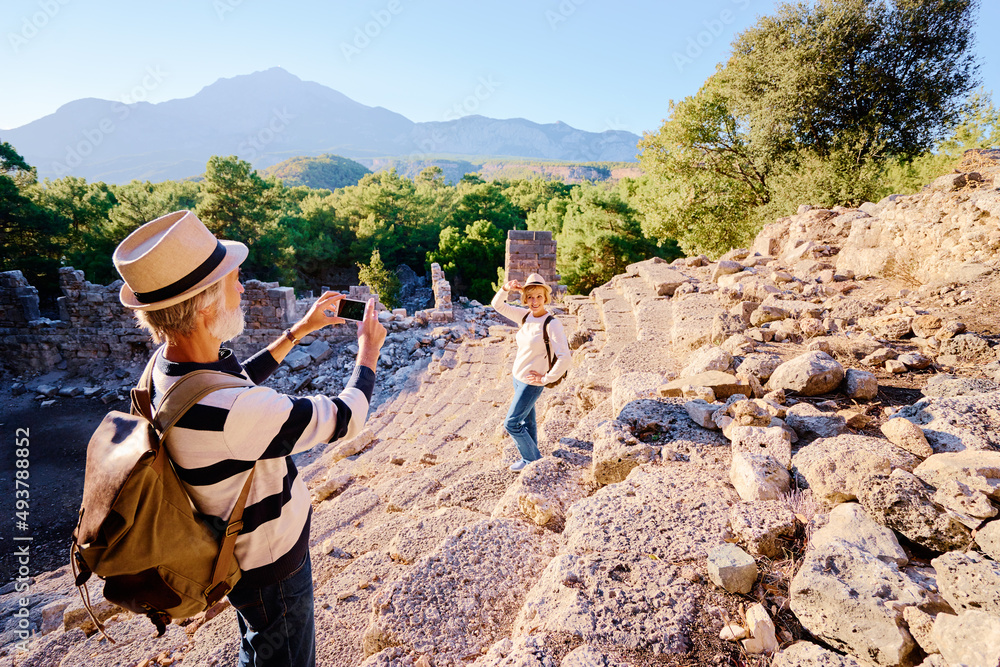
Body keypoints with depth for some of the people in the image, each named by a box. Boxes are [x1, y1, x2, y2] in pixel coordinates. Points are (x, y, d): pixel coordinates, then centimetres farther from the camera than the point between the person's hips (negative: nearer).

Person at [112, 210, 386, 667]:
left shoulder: (165, 365, -12)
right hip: (270, 569, -8)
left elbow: (241, 379, 9)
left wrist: (299, 330, 10)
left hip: (239, 547, 8)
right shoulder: (228, 413, -40)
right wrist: (368, 350, -11)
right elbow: (346, 418, -28)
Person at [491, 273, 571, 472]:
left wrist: (545, 379, -17)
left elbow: (564, 357, -27)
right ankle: (531, 458, 37)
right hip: (518, 378, 7)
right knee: (527, 421, 20)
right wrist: (506, 289, -13)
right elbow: (497, 305, 6)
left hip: (531, 383, -7)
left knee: (511, 424, 0)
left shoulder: (552, 324, -22)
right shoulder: (526, 316, -1)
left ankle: (533, 460, 21)